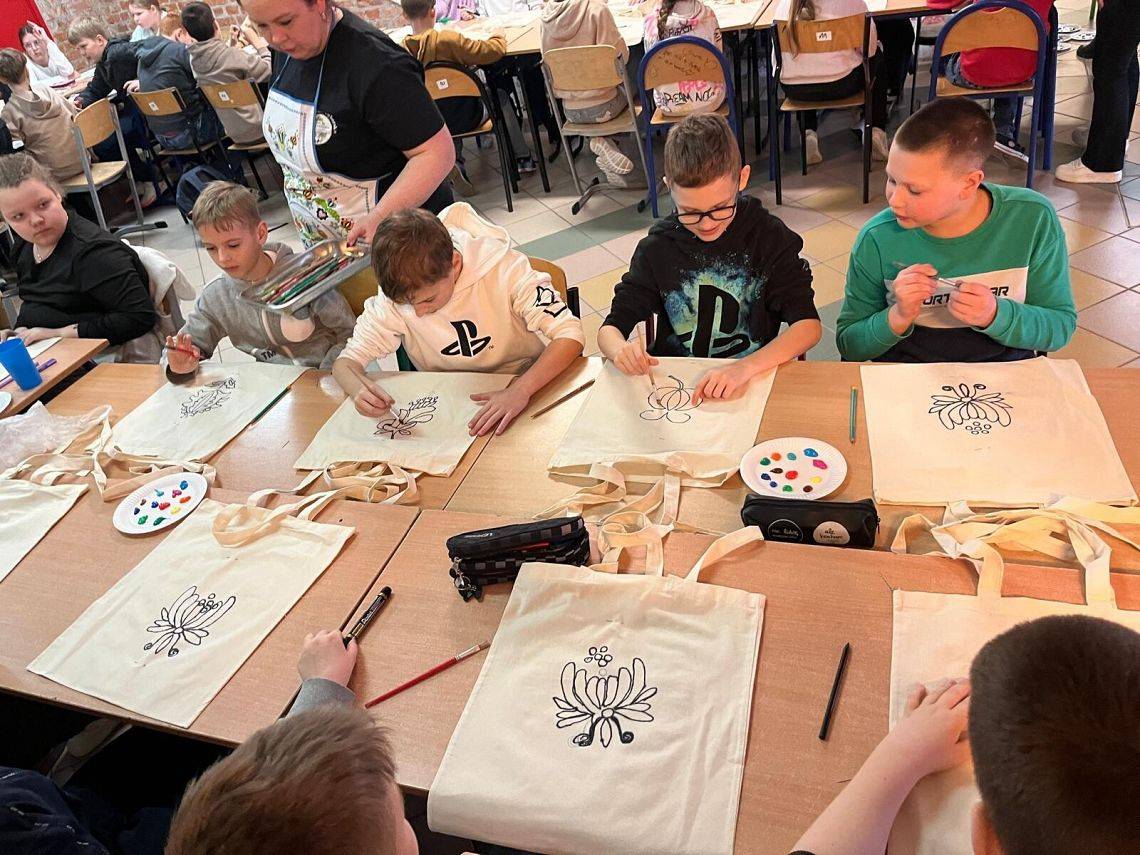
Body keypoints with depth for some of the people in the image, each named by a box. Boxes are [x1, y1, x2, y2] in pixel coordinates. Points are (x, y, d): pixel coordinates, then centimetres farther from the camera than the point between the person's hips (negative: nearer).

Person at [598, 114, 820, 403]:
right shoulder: (657, 248, -2)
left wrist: (744, 368, -28)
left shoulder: (769, 238, -5)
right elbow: (610, 329, 1)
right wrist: (621, 348, -24)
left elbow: (809, 325, -11)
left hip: (754, 382, -1)